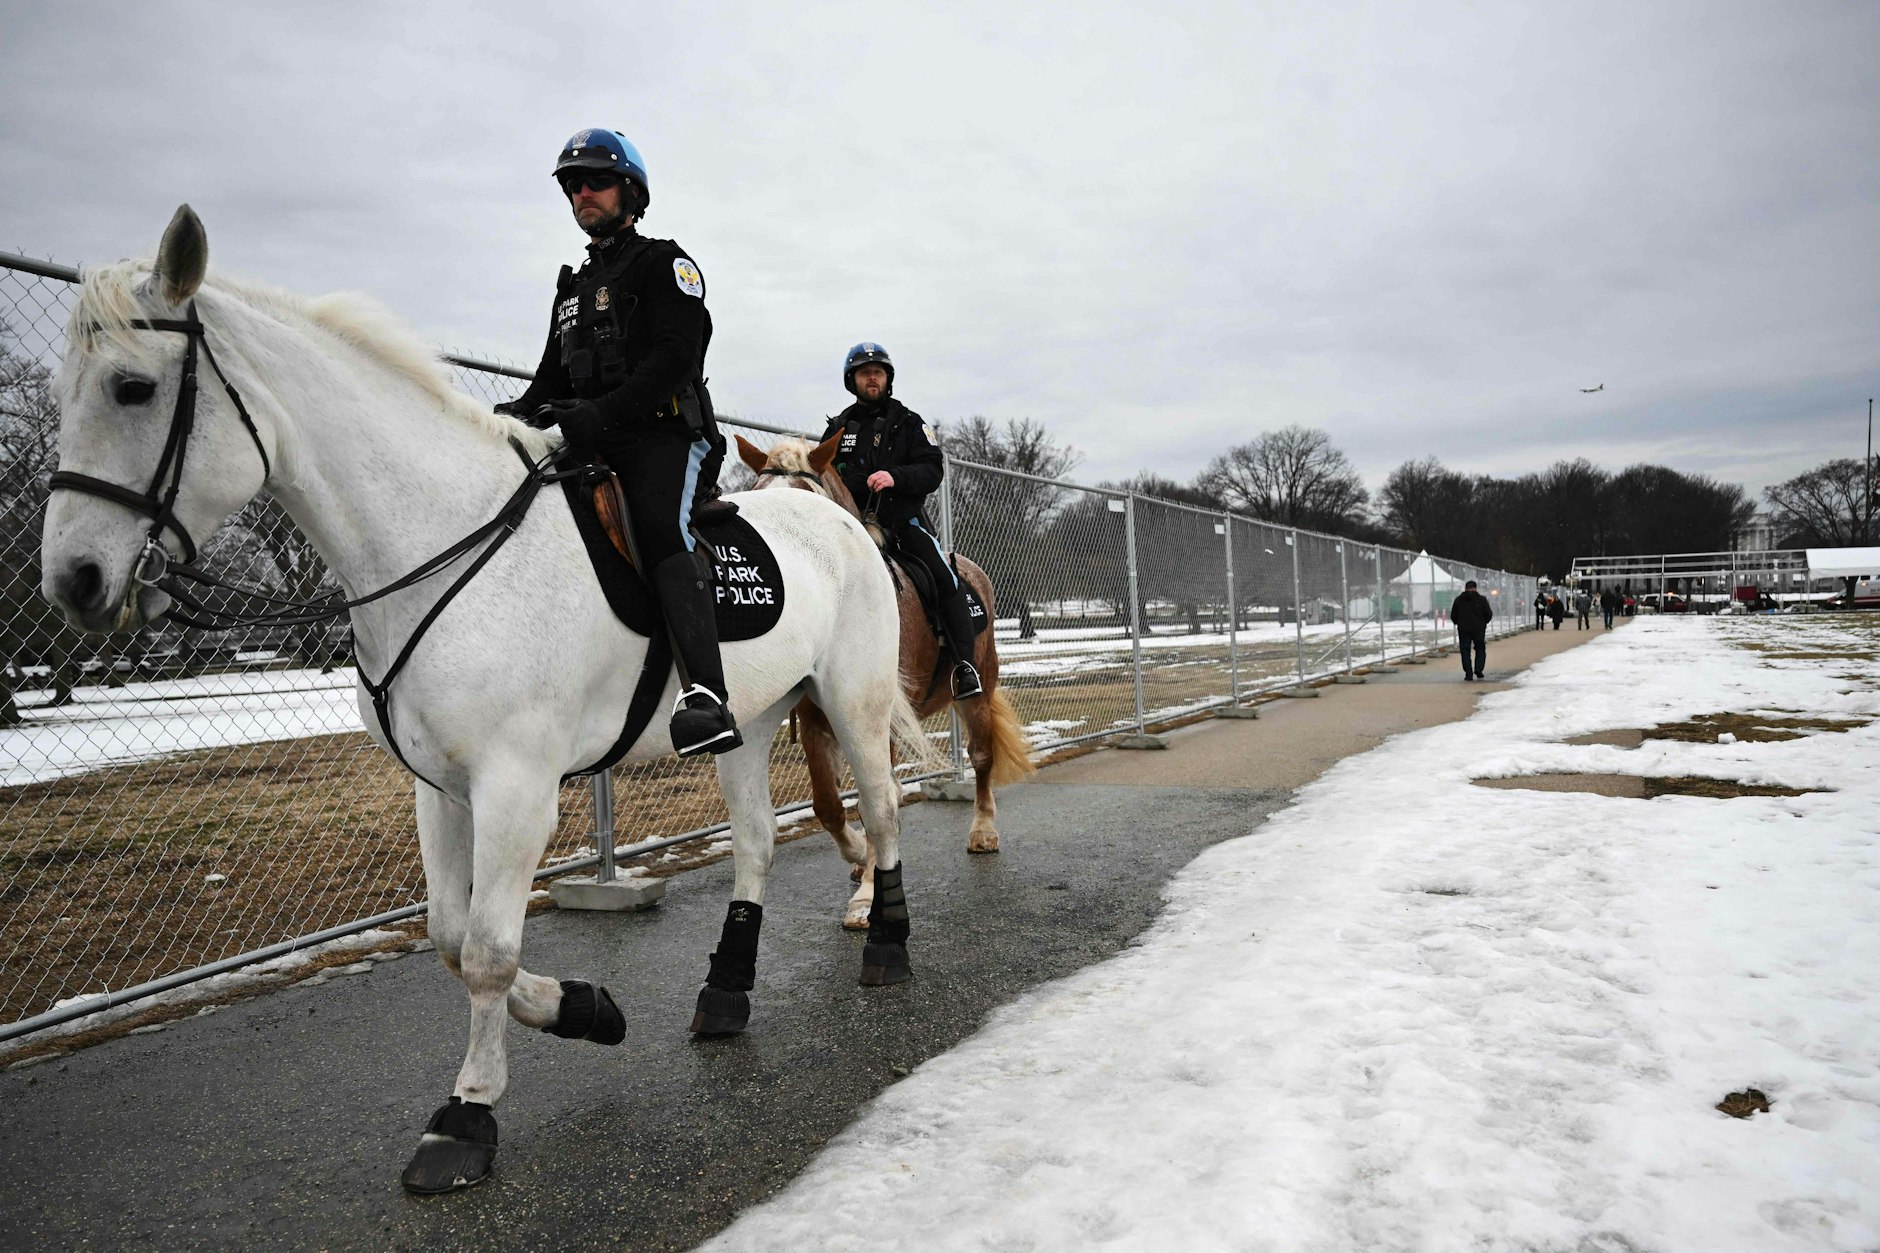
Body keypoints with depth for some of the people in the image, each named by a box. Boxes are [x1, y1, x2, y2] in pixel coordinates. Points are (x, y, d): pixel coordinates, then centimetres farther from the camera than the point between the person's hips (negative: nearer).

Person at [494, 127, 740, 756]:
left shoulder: (664, 263, 5)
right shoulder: (574, 286, 29)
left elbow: (676, 355, -11)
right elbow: (554, 377, 26)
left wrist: (601, 413, -24)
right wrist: (524, 412, 2)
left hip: (665, 435, -8)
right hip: (594, 447, 8)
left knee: (660, 525, -33)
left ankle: (707, 698, -47)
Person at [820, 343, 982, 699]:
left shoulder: (909, 423, 11)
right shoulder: (839, 427, 18)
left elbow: (933, 469, -1)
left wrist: (895, 477, -20)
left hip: (902, 514, -2)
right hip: (853, 518, 2)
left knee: (945, 578, -20)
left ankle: (964, 663, -20)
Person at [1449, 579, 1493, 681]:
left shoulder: (1458, 600, 3)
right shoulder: (1481, 599, -2)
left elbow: (1453, 616, 6)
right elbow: (1489, 614, -3)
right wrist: (1483, 623, 16)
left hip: (1463, 630, 1)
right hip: (1478, 629, -1)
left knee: (1465, 651, 4)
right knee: (1480, 649, 14)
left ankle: (1468, 673, -3)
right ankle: (1478, 670, 2)